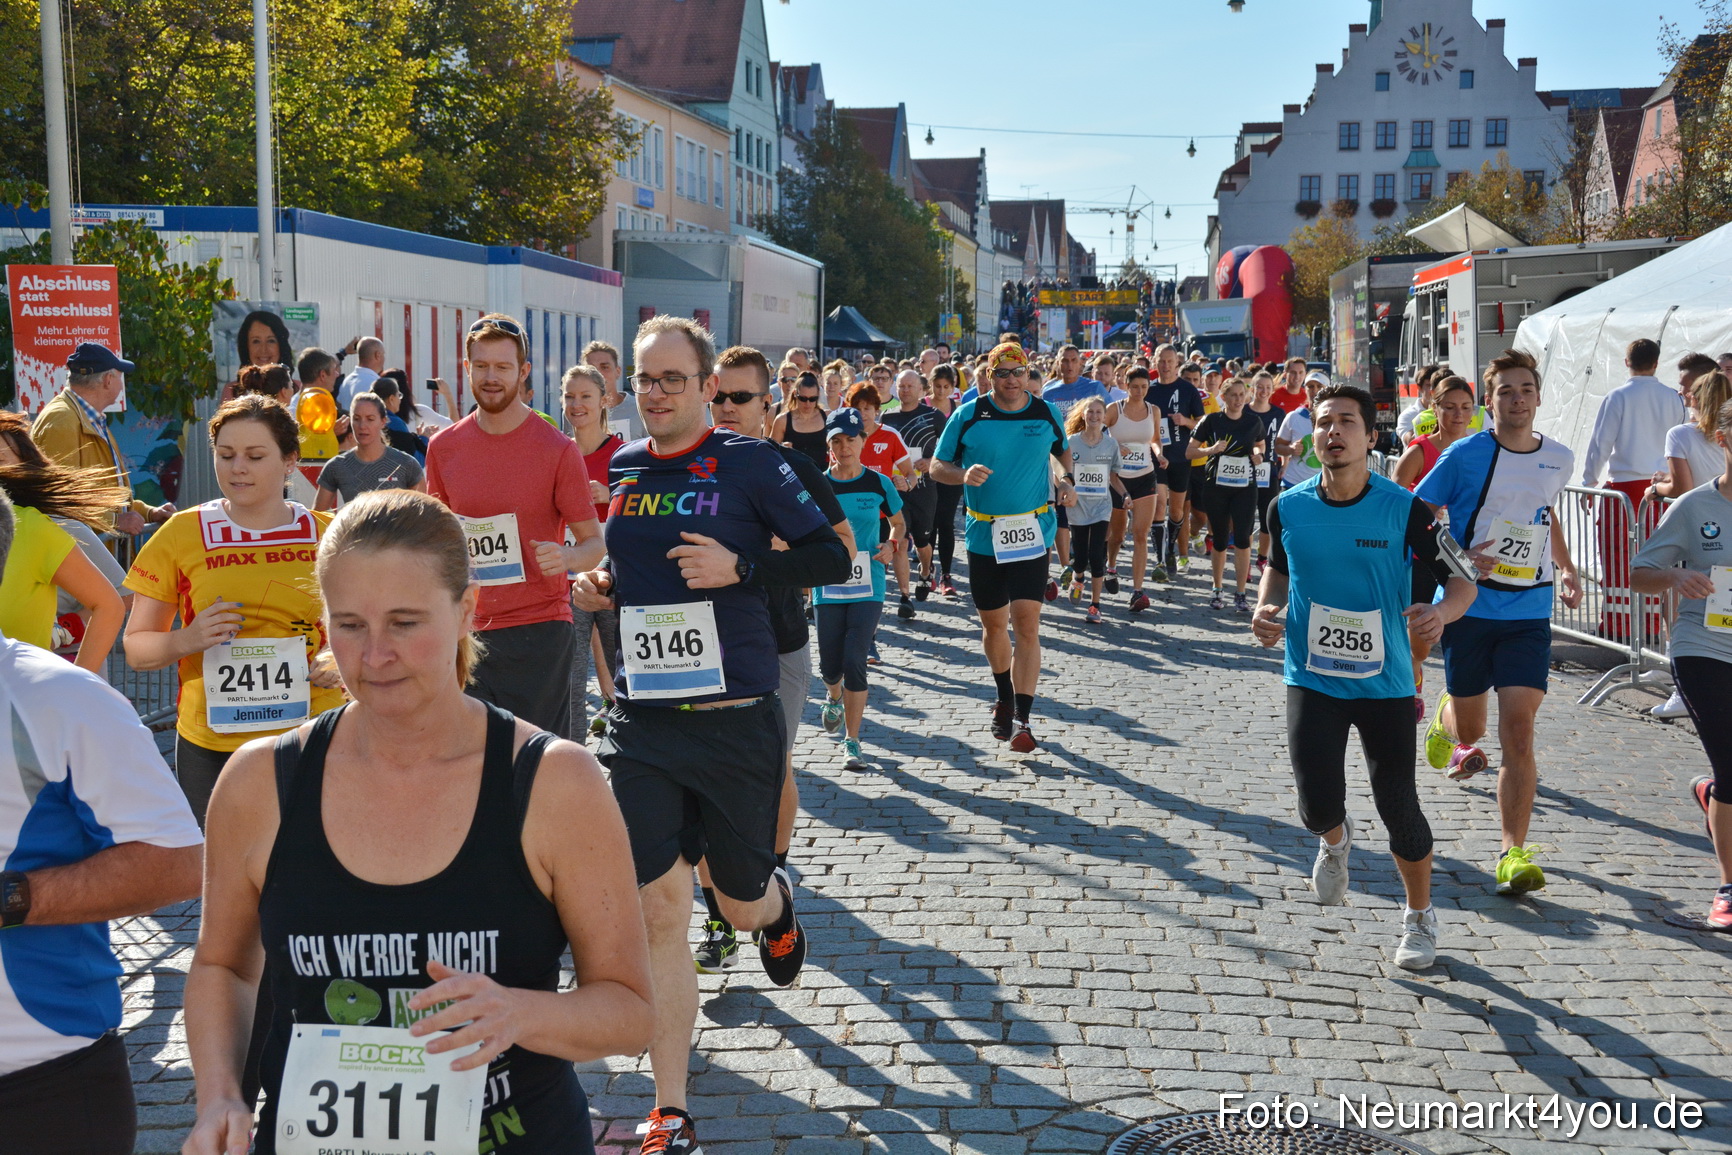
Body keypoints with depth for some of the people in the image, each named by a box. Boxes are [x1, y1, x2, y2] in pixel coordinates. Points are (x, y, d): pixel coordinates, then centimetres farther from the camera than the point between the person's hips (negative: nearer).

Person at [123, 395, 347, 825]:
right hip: (211, 748, -1)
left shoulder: (326, 535, 5)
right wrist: (186, 640, -13)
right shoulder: (181, 534, 2)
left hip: (315, 741, 1)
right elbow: (135, 646, 7)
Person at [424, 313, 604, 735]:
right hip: (466, 629, 4)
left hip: (538, 629, -4)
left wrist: (567, 558, -23)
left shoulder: (556, 448, -5)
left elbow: (593, 541, -2)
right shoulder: (443, 448, 7)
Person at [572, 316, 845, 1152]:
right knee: (657, 910, -6)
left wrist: (739, 565, -18)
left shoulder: (750, 464, -4)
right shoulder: (616, 471, 8)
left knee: (739, 901, 13)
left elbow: (831, 556, -5)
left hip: (737, 720, -2)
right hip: (641, 724, 2)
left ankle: (775, 902, 54)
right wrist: (600, 581, 2)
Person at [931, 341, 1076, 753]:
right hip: (984, 536, 1)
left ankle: (1022, 718, -9)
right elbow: (937, 466, 3)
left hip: (1032, 534, -1)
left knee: (1027, 624, -11)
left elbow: (1063, 450, 24)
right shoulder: (968, 416, -2)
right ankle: (1005, 698, 37)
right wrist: (964, 475, -18)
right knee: (993, 623, 12)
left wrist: (1067, 481, 5)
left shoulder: (1045, 414, 3)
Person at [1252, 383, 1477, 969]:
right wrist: (1268, 608, -5)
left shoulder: (1405, 510, -11)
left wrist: (1442, 611, -27)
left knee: (1398, 804, 4)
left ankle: (1420, 917, 30)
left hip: (1385, 682, -1)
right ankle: (1334, 841, 30)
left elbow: (1463, 580, -5)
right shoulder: (1288, 508, -4)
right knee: (1318, 806, -11)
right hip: (1312, 680, 1)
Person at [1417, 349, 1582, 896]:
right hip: (1468, 608, -2)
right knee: (1470, 729, 12)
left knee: (1517, 730, -11)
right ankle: (1446, 719, 51)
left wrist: (1565, 569, 11)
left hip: (1529, 615, 2)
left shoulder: (1559, 459, 5)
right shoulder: (1465, 455, -9)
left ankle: (1514, 854, -6)